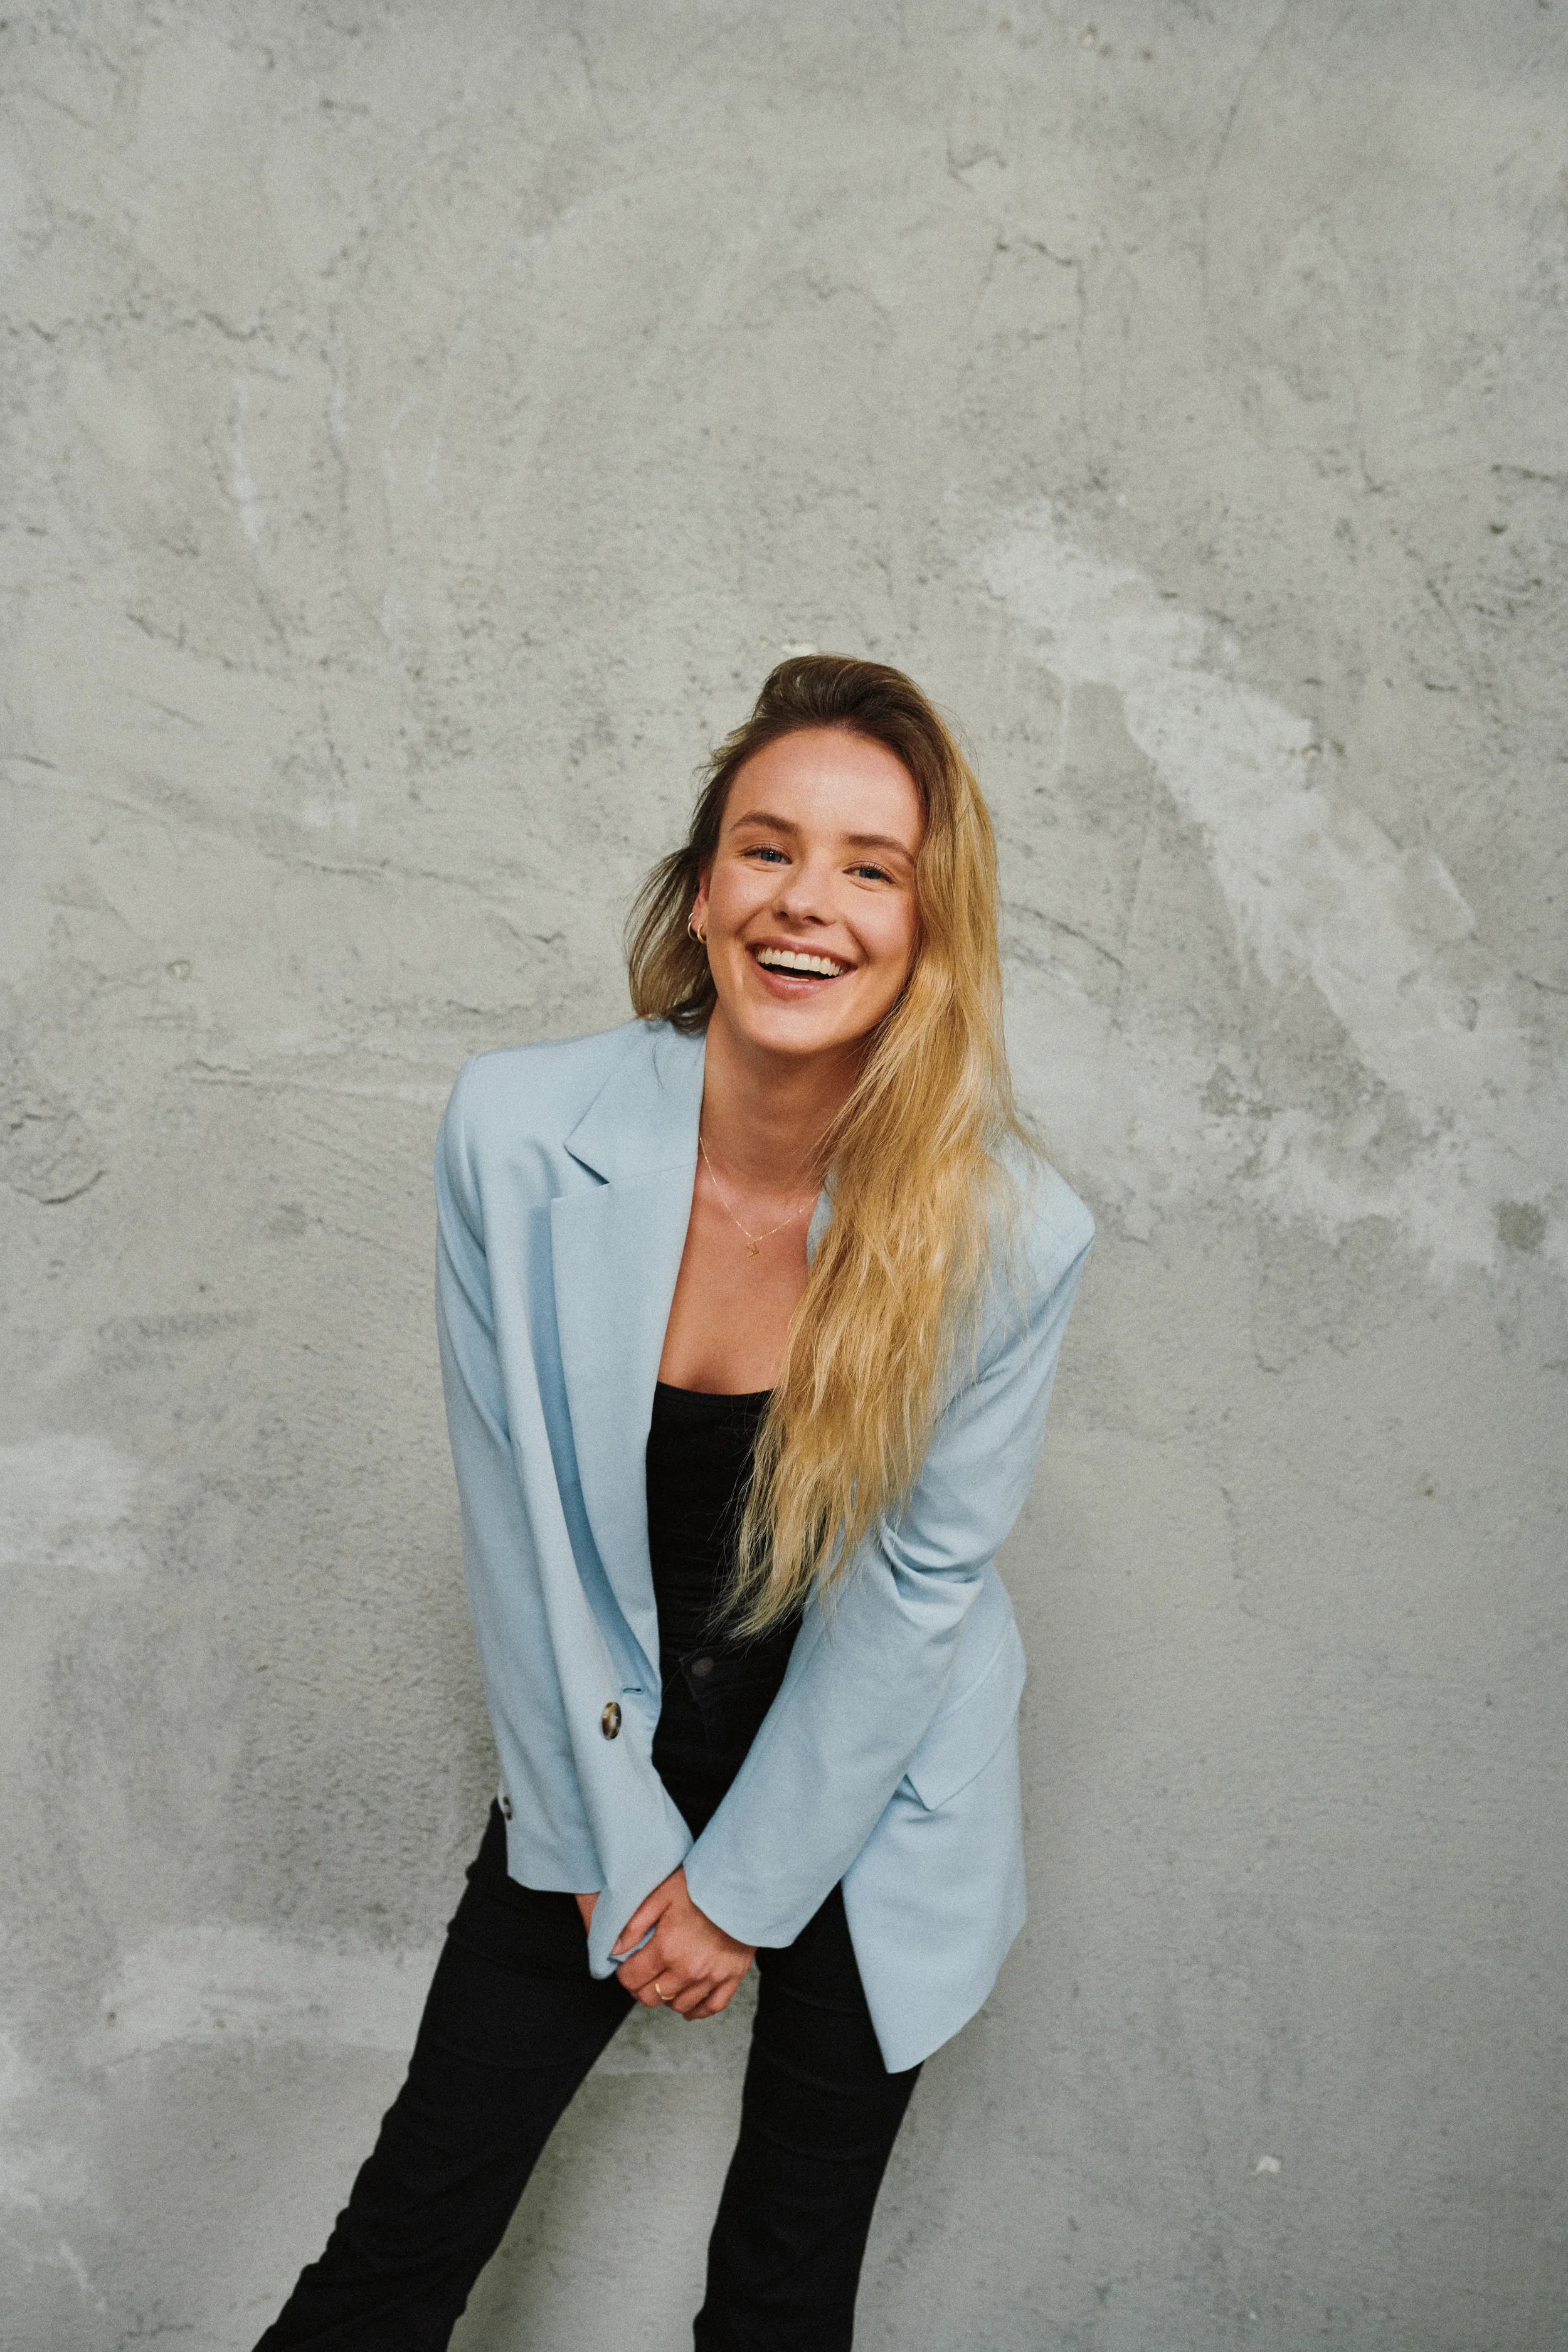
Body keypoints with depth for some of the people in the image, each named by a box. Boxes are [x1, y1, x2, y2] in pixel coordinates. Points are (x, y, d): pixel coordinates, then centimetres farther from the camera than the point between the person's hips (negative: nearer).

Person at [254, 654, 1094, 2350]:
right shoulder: (517, 1136, -18)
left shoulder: (1011, 1235, -21)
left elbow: (922, 1583, -11)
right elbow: (520, 1524, -10)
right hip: (599, 1772, 1)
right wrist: (618, 1845, -5)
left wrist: (742, 1885, -5)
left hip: (863, 1813, 0)